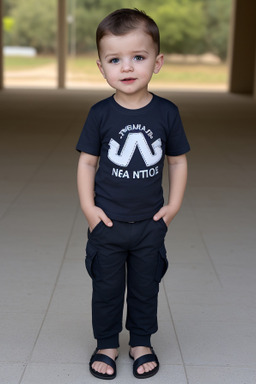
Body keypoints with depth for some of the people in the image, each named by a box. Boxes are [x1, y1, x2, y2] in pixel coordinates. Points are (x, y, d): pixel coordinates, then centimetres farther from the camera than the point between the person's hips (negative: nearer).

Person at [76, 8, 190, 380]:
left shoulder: (167, 112, -8)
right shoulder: (101, 113, -10)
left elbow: (178, 160, 2)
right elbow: (87, 161, -3)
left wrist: (174, 205, -2)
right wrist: (88, 207, -8)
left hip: (150, 223, 1)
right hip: (107, 222, -1)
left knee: (146, 286, 15)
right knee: (106, 287, 12)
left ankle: (142, 342, 36)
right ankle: (107, 344, 32)